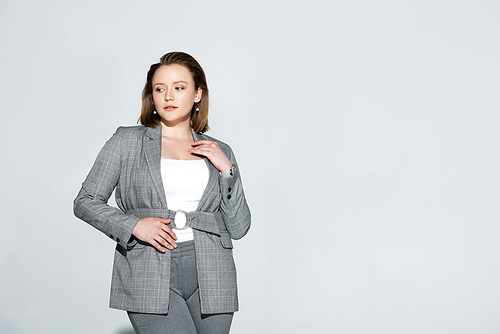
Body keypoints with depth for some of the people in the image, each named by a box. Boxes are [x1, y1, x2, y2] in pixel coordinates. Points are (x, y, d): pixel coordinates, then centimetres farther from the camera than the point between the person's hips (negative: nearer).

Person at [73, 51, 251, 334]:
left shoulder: (220, 152, 13)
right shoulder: (127, 142, 7)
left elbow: (238, 227, 8)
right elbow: (86, 202, 6)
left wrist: (226, 169, -2)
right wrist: (133, 225, -9)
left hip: (211, 278, 3)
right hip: (150, 276, -3)